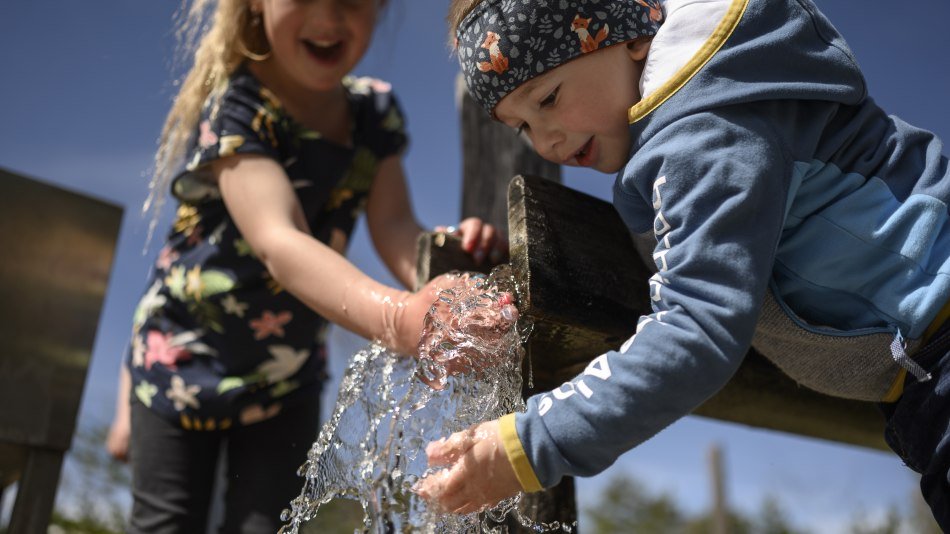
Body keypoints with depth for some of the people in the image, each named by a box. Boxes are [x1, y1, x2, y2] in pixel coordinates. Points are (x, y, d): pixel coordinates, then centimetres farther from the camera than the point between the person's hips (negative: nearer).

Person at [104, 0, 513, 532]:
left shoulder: (376, 110, -8)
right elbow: (278, 242, -42)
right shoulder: (234, 108, -25)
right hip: (183, 359, -3)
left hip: (290, 376, 4)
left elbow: (394, 223, -20)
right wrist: (401, 319, -61)